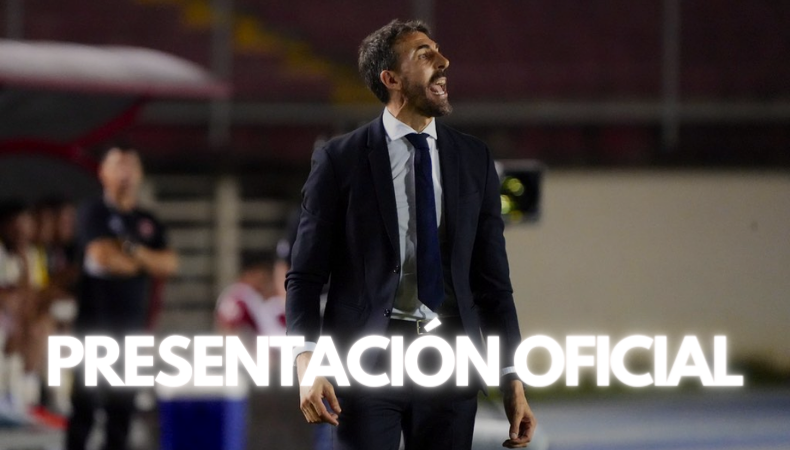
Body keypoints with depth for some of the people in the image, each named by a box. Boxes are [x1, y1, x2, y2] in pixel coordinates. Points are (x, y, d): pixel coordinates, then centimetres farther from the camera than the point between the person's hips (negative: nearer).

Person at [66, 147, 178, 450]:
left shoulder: (148, 223, 16)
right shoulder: (93, 214, -1)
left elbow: (169, 264, 4)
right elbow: (102, 257, -15)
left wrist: (134, 251, -12)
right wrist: (146, 264, 1)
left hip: (132, 326, 5)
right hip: (95, 324, -5)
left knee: (122, 407, 6)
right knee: (85, 405, -8)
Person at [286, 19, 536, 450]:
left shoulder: (474, 159, 9)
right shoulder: (339, 159, 0)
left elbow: (492, 280, 10)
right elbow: (305, 275, -1)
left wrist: (512, 381, 4)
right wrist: (307, 364, -17)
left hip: (449, 362, 3)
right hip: (366, 356, -3)